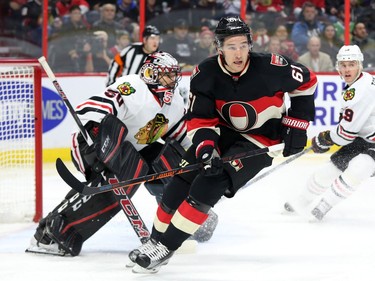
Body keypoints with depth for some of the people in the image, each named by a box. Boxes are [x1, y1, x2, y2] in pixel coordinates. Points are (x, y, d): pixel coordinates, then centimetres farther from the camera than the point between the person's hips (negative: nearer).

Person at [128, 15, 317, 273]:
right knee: (181, 180, -7)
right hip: (224, 130, 4)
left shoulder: (270, 67, -25)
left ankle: (165, 248, -14)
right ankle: (156, 240, 10)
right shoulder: (205, 75, -17)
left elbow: (306, 82, -7)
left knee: (208, 185, -20)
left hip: (260, 141, -4)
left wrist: (297, 126, -7)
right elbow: (200, 119, -10)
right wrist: (205, 148, -30)